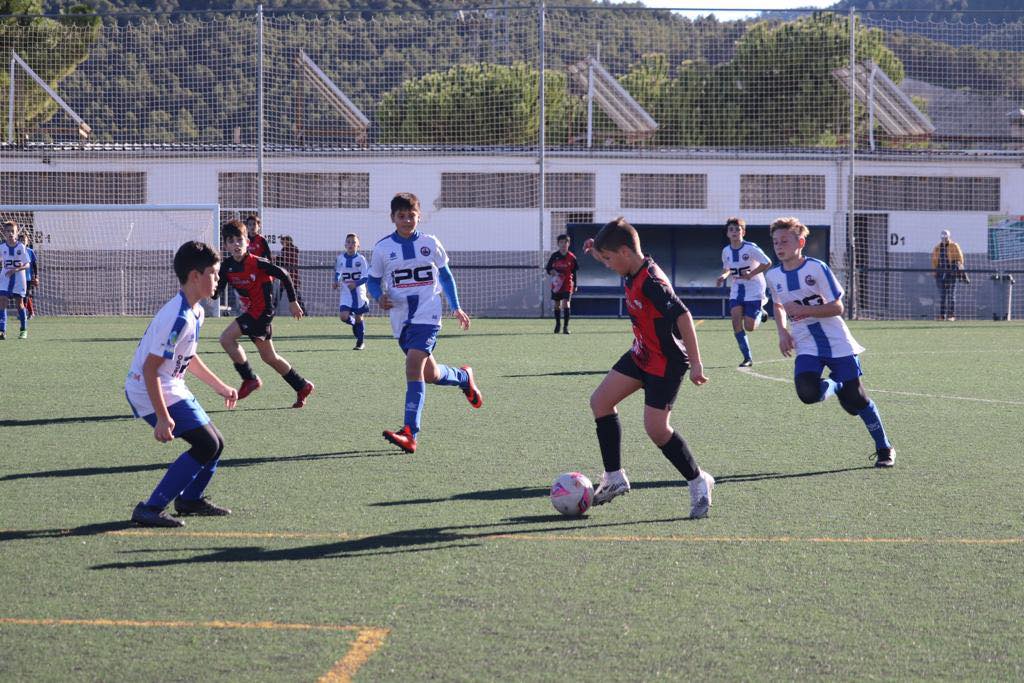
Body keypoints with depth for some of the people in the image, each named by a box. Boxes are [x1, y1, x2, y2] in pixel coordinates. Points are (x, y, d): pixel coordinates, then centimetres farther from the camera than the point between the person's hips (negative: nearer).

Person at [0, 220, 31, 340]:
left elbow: (27, 265, -9)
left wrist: (16, 269, -23)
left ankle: (24, 330, 21)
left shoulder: (21, 247, -7)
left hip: (19, 279, -1)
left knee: (19, 303, 6)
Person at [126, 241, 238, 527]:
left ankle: (190, 499, 38)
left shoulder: (195, 313, 8)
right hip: (151, 392, -10)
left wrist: (220, 386, 31)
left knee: (214, 444, 15)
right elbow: (150, 369, -26)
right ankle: (150, 509, -14)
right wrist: (162, 418, -28)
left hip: (172, 389, 10)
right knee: (206, 444, -16)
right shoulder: (177, 318, -24)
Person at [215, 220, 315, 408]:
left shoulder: (257, 263, -18)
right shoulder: (227, 266, 1)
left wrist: (293, 301, -7)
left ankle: (249, 379, -5)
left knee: (227, 338, -17)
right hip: (250, 312, 8)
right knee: (269, 357, 16)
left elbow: (284, 275, -11)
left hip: (261, 312, -8)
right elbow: (217, 291, 1)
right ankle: (302, 387, 29)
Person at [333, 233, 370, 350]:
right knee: (343, 316, -13)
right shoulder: (340, 258, 0)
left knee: (359, 317, 4)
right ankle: (354, 323, 22)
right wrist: (336, 281, -1)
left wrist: (356, 283, -25)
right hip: (345, 293, 2)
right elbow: (337, 272, 18)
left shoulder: (360, 259, -9)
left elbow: (367, 276, -11)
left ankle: (361, 342, 20)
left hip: (359, 292, -2)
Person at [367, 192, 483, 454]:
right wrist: (380, 297, -10)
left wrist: (456, 308, 15)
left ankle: (410, 434, -25)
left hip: (427, 314, -3)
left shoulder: (430, 244, 3)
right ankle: (464, 377, 46)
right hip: (401, 317, 3)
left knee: (414, 366, -21)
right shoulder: (382, 248, 3)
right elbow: (373, 280, 12)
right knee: (429, 374, 10)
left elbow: (445, 275, 15)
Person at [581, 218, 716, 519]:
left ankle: (699, 483, 4)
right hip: (642, 355, 10)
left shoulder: (651, 281, -27)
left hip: (666, 362, -10)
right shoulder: (634, 273, 1)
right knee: (600, 401, 9)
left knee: (656, 428, -14)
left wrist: (695, 363, -33)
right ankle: (614, 478, 15)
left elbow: (683, 316, -32)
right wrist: (598, 250, 12)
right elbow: (618, 263, 29)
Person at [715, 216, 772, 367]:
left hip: (754, 289, -5)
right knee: (736, 320, -13)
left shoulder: (750, 248, -16)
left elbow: (767, 263, -13)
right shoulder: (726, 251, 1)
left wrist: (751, 274, -21)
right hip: (737, 289, 5)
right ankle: (747, 358, -4)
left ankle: (760, 312, 28)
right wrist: (724, 276, -4)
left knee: (749, 327, -9)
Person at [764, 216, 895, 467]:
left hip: (837, 343, -3)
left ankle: (884, 448, 17)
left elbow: (836, 307, -12)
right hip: (807, 347, 3)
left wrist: (803, 310, -23)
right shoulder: (773, 276, 4)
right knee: (807, 393, -25)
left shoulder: (817, 268, -11)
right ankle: (834, 385, 10)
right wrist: (783, 332, 8)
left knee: (855, 399, -2)